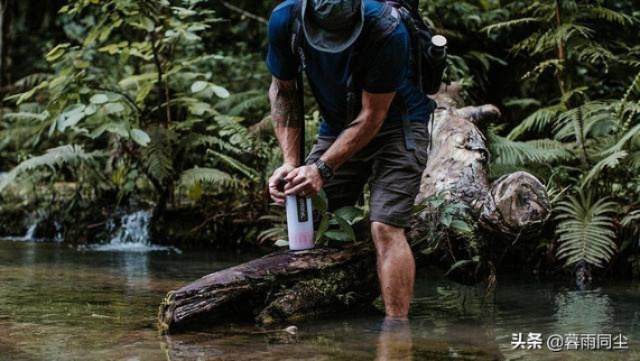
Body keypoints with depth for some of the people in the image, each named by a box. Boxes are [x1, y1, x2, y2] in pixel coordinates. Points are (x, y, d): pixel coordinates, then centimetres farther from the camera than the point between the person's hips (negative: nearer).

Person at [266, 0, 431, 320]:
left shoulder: (388, 30, -32)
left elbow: (372, 116, -24)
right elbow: (282, 90, -4)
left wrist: (322, 169, -28)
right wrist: (290, 160, -14)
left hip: (395, 124, -5)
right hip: (338, 126, 5)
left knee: (385, 227, -19)